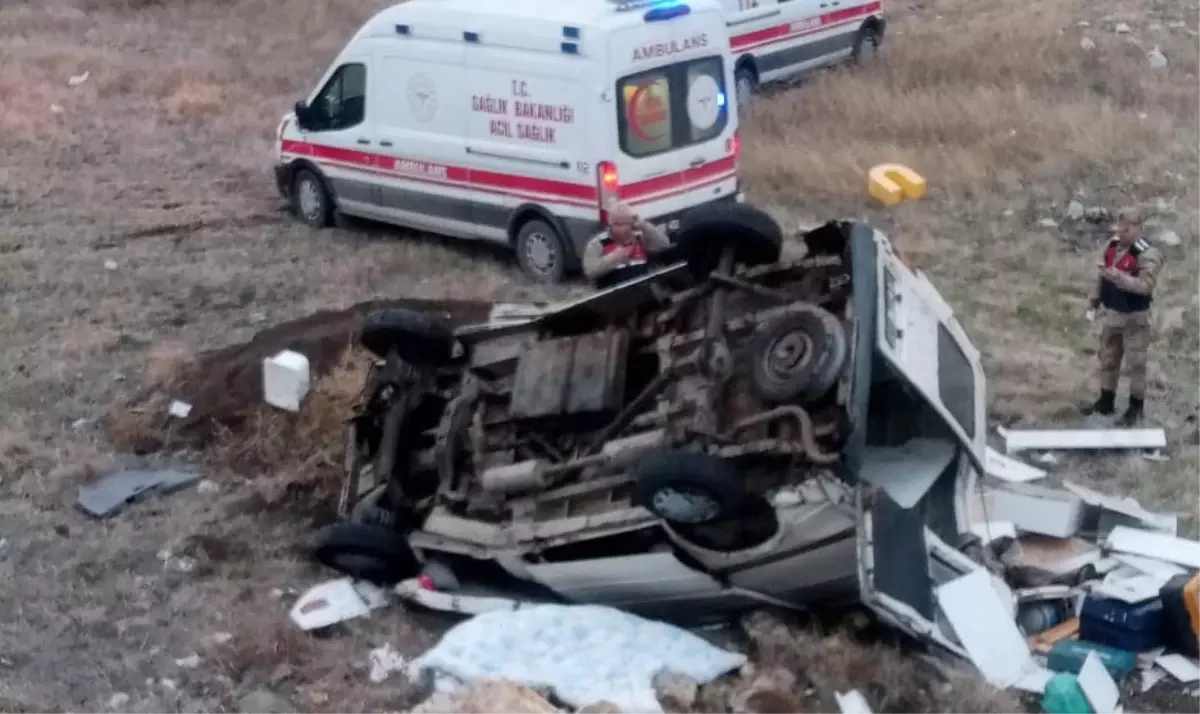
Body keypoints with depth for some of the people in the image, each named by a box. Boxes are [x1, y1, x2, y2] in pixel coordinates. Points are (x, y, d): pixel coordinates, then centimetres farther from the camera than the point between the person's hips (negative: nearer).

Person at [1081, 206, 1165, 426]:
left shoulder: (1147, 254, -21)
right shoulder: (1112, 245, 3)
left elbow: (1146, 286, -31)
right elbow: (1101, 278, 12)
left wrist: (1119, 277, -42)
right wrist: (1093, 304, 10)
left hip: (1134, 317, -7)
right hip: (1111, 313, 7)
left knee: (1135, 363, 2)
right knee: (1107, 359, 18)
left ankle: (1136, 408, 15)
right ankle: (1106, 402, 32)